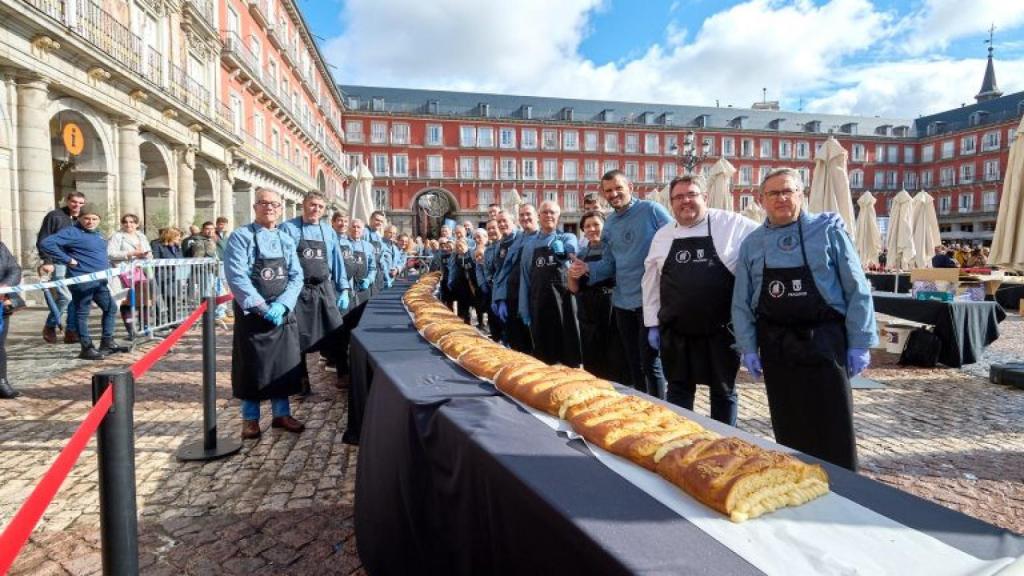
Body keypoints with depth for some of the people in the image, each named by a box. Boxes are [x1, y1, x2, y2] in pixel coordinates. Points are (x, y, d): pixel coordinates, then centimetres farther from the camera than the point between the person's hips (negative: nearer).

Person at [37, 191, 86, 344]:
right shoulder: (54, 216, -2)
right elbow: (42, 241, -4)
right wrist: (47, 261, -11)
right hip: (59, 263, -5)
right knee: (65, 296, -13)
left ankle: (72, 331, 9)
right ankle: (50, 326, 9)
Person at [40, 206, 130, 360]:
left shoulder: (97, 233, 16)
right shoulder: (72, 232, -10)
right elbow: (46, 243, -19)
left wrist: (106, 264, 15)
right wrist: (67, 260, -18)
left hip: (100, 280, 9)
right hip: (82, 280, -9)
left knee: (110, 308, 13)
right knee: (82, 313, 0)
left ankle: (107, 342, 22)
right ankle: (87, 348, 4)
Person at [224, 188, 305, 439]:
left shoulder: (286, 240, 8)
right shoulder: (241, 237, -6)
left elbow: (296, 276, 1)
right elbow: (236, 277, -15)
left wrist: (281, 305, -14)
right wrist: (262, 307, -22)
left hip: (283, 313, 4)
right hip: (251, 313, -4)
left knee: (284, 364, 9)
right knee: (252, 366, 5)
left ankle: (282, 413, 24)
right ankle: (250, 418, 21)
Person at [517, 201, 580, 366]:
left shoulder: (568, 238, 6)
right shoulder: (530, 243, 10)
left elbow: (571, 252, -19)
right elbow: (525, 277, 9)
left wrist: (562, 250, -40)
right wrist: (524, 309, 4)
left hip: (563, 301, -2)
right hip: (539, 303, 2)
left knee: (568, 350, 2)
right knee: (542, 352, 10)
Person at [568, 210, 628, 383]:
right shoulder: (581, 254, 12)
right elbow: (574, 289, 12)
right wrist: (571, 275, -8)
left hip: (612, 314, -5)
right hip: (588, 316, 5)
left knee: (616, 367, -4)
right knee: (591, 366, 10)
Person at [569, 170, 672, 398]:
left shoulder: (651, 210, -7)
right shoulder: (609, 224, 11)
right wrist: (586, 268, -5)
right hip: (622, 301, 6)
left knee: (650, 361, -3)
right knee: (633, 362, 15)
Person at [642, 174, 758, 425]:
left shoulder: (732, 225, -5)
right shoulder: (662, 235, 6)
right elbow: (651, 281, 11)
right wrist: (653, 324, 9)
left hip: (721, 330, -2)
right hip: (676, 332, 3)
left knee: (723, 390, 13)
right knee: (678, 390, 12)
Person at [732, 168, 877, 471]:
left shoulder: (828, 230, -2)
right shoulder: (752, 243, 6)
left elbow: (857, 289, -3)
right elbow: (741, 302, 7)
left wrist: (859, 343, -6)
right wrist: (748, 348, 2)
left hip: (824, 341, -2)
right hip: (775, 346, 3)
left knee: (834, 429, 4)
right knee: (788, 428, 13)